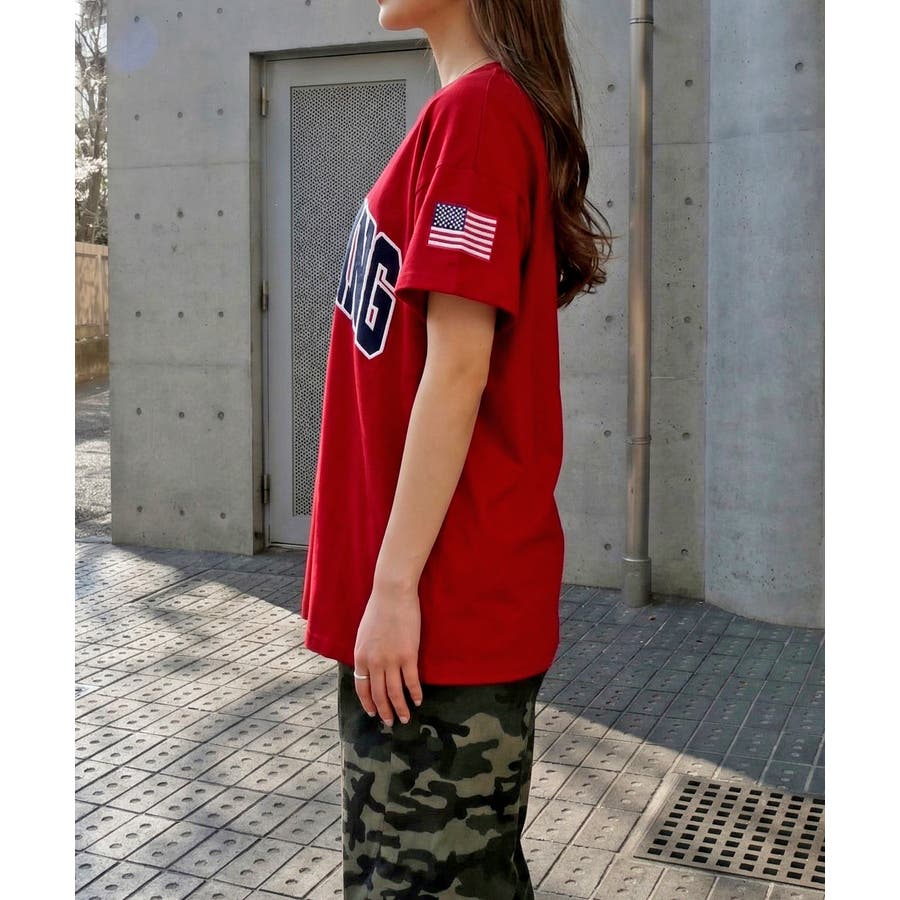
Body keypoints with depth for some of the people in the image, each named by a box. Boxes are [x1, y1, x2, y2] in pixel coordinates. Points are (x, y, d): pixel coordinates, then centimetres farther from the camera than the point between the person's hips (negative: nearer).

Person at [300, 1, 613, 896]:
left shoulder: (475, 109, -13)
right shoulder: (503, 109, 15)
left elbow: (458, 368, -20)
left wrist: (394, 585, -18)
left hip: (447, 601, -10)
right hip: (454, 594, 10)